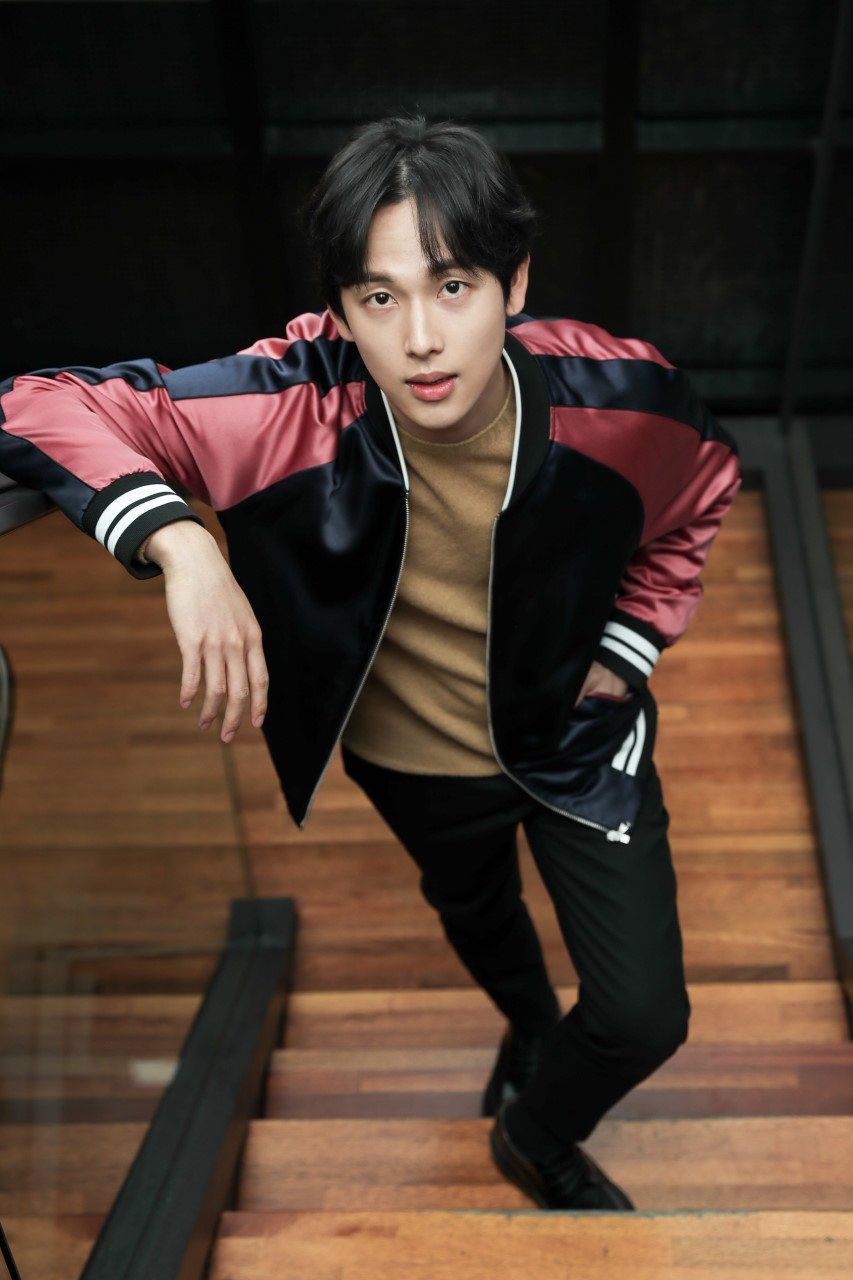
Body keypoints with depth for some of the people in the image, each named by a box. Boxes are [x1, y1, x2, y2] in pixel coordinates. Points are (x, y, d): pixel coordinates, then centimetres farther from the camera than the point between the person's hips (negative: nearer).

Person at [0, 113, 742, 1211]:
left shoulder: (622, 400, -29)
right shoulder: (294, 408, -34)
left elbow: (700, 497, -4)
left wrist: (623, 651, -6)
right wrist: (178, 541, -46)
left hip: (575, 736, 0)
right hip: (414, 758, 1)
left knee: (645, 1018, 1)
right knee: (474, 915, 31)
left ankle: (539, 1138, 38)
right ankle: (529, 1026, 71)